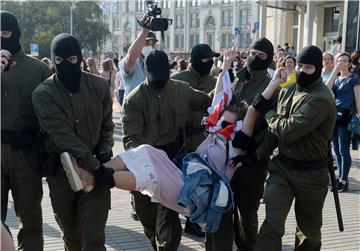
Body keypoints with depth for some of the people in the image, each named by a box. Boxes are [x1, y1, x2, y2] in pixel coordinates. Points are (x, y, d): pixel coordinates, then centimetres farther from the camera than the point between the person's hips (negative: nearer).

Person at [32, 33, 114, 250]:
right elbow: (62, 135, -18)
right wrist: (93, 164, -23)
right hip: (61, 172, 0)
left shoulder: (99, 86, 0)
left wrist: (104, 152, -8)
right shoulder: (43, 93, -9)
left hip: (96, 168, 0)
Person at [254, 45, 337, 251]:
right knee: (272, 225, -9)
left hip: (310, 173, -4)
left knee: (308, 230, 15)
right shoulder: (289, 89, 3)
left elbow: (287, 131, -26)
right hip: (282, 166, 5)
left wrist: (266, 110, -11)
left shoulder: (321, 100, -21)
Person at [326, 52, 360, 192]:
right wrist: (335, 70, -6)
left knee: (343, 150, -6)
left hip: (346, 115, -6)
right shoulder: (337, 78, 16)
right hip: (334, 115, 6)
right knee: (336, 150, 8)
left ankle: (344, 181, -1)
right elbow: (327, 88, -4)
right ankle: (341, 178, 17)